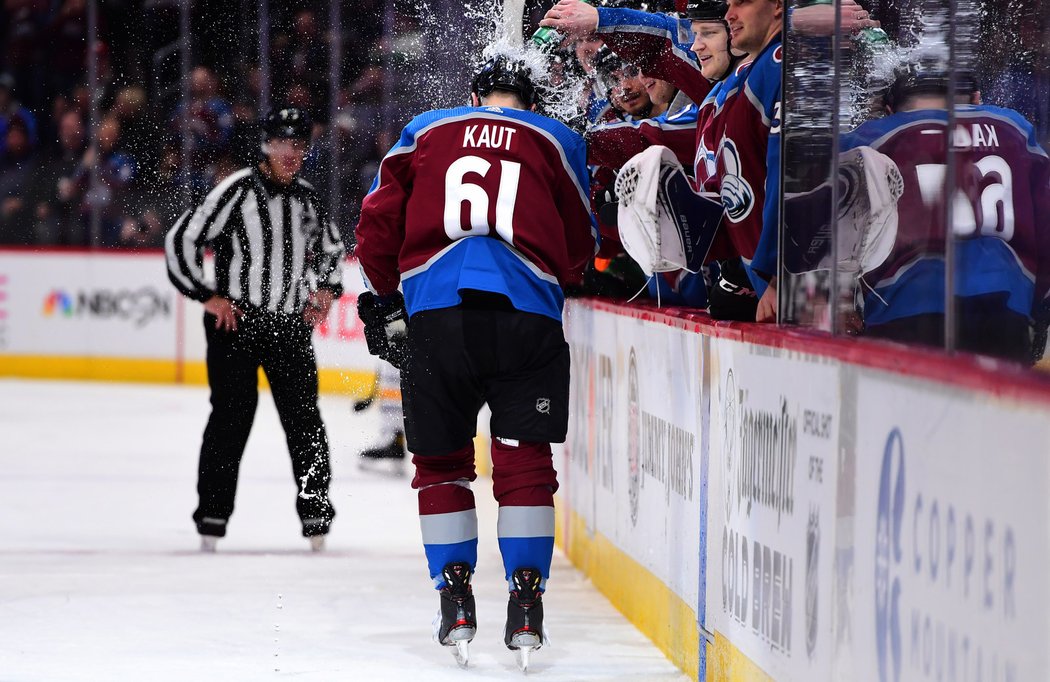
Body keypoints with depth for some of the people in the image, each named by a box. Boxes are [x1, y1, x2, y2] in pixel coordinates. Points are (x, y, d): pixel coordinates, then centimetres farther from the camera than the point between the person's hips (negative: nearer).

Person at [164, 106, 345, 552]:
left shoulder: (306, 198, 10)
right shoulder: (237, 191, -9)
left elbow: (330, 247, 29)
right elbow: (181, 241, -11)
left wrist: (326, 288, 12)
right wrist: (209, 296, -11)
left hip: (290, 325, 5)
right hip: (235, 322, -5)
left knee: (303, 417, 1)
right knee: (231, 416, -5)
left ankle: (316, 513, 9)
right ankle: (212, 515, 3)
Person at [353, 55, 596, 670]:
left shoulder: (425, 132, 21)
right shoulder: (558, 142, 20)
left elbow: (378, 225, 16)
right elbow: (580, 250, 22)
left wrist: (387, 299, 28)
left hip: (436, 312, 1)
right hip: (528, 313, 0)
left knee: (442, 463, 14)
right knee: (524, 462, 6)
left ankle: (455, 599, 9)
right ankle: (526, 609, -1)